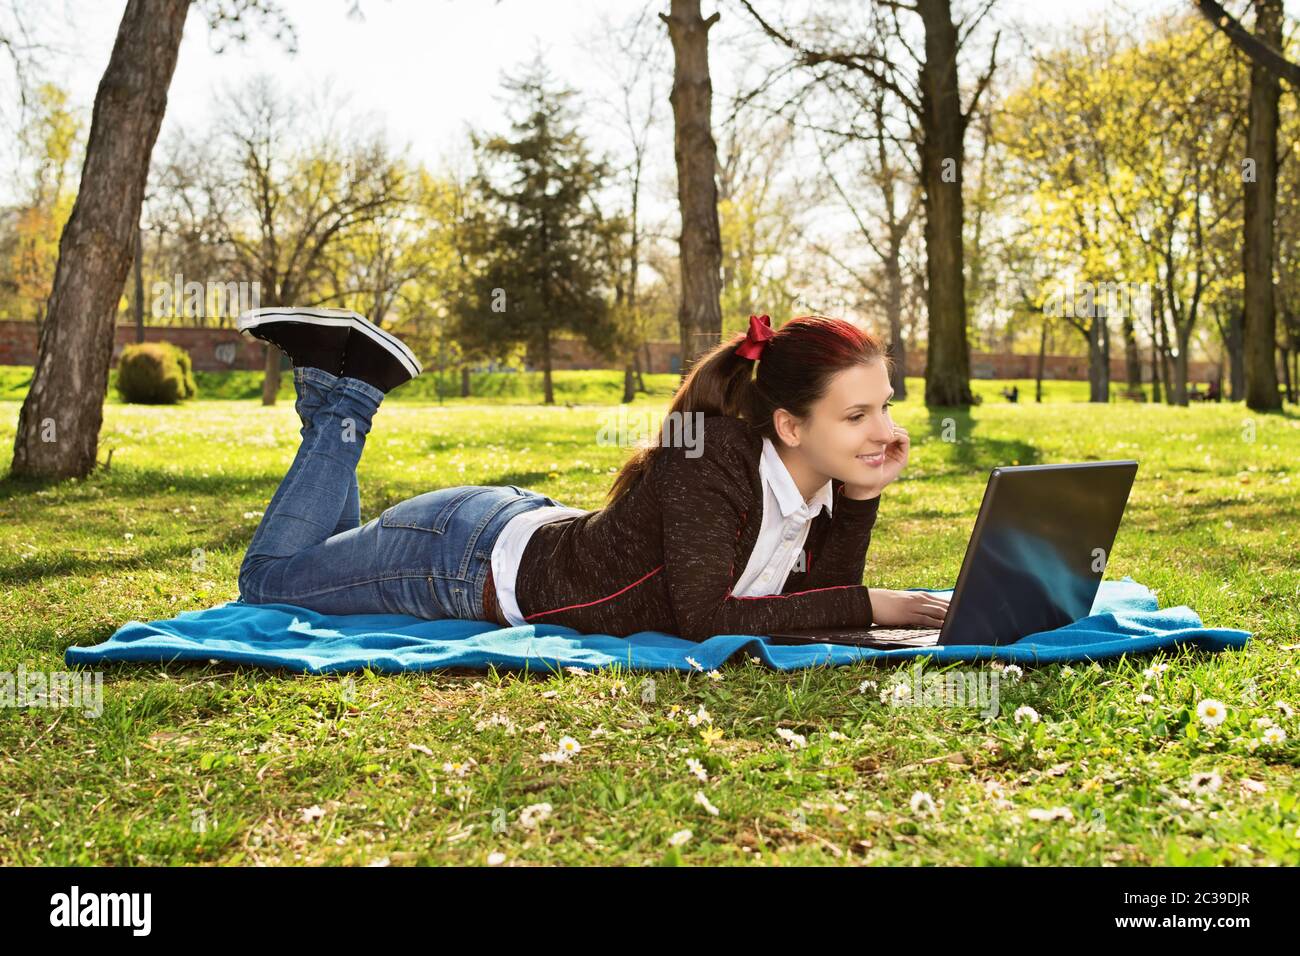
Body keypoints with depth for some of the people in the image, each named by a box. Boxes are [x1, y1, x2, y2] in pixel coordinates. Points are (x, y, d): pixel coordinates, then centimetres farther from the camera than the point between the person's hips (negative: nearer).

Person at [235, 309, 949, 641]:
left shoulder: (818, 480, -13)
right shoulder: (713, 458, -36)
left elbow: (815, 599, -6)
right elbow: (702, 620, -38)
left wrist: (862, 496, -19)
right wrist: (866, 606, -33)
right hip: (472, 552, -7)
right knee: (269, 578, 14)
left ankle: (352, 386, 34)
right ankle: (344, 394, 18)